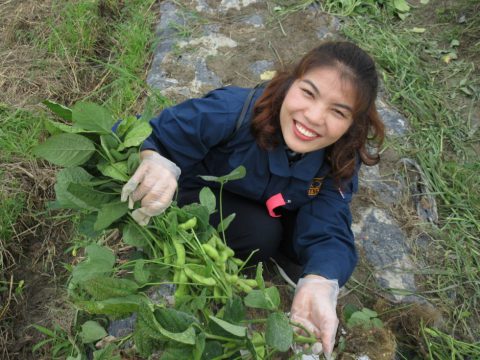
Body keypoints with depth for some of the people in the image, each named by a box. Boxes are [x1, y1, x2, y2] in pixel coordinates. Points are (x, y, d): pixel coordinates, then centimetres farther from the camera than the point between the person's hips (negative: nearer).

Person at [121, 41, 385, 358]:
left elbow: (327, 233, -32)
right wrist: (154, 163, -61)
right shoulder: (232, 110, -38)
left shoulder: (340, 161, -24)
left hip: (270, 215, 4)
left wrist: (318, 284, -55)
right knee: (260, 235, -30)